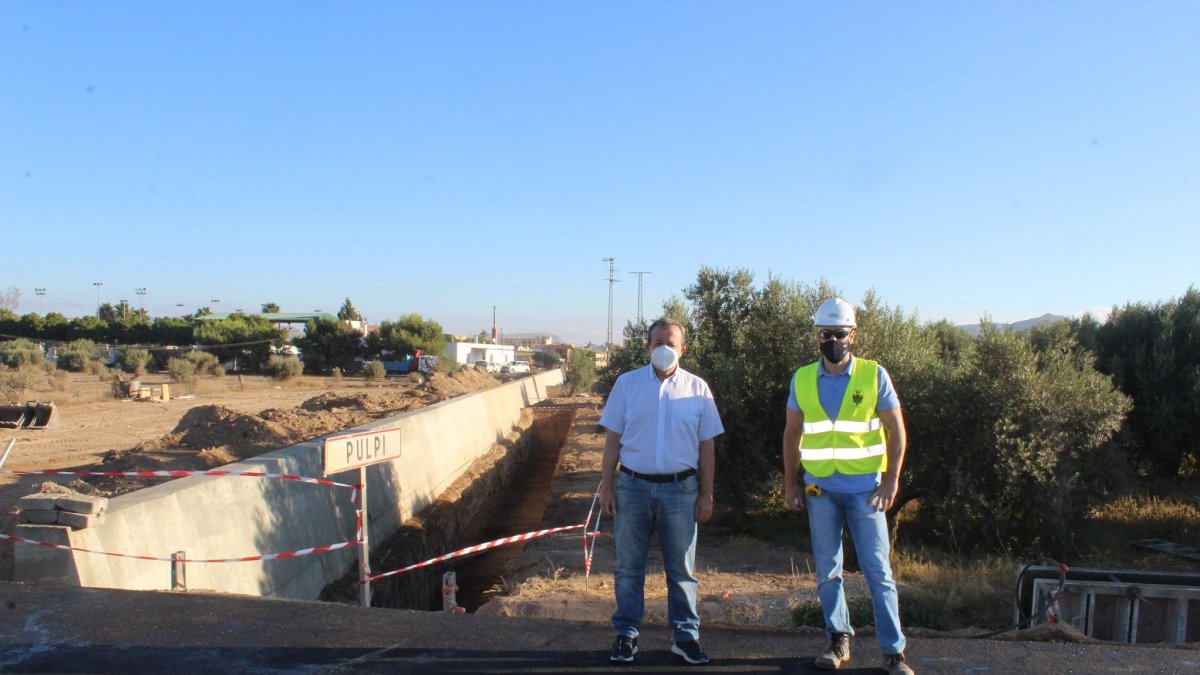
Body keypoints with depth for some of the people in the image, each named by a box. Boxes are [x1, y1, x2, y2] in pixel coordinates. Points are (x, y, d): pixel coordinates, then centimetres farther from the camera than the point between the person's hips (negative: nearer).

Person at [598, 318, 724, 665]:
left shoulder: (698, 389, 1)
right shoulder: (627, 384, 1)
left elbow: (706, 446, 4)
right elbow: (613, 440, 3)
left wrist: (706, 495, 2)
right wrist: (606, 486, -1)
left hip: (680, 489, 0)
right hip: (633, 485, 0)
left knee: (682, 568, 10)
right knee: (629, 567, 10)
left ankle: (685, 635, 23)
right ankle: (626, 634, 23)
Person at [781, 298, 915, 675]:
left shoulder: (874, 375, -3)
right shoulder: (803, 379, 3)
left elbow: (896, 431, -1)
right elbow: (792, 433, 10)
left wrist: (891, 480, -8)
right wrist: (790, 483, 7)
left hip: (865, 488, -2)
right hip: (820, 488, 3)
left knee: (878, 570, 1)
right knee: (827, 570, 9)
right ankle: (839, 640, 24)